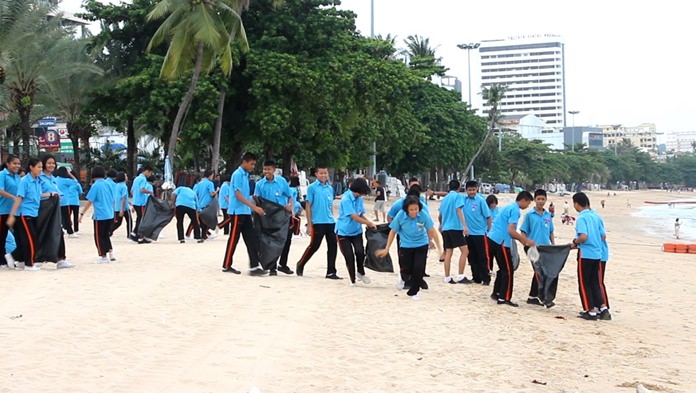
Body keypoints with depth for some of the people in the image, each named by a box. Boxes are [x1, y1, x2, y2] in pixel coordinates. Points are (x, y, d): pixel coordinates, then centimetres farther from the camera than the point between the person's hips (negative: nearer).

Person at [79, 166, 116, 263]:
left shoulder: (95, 186, -9)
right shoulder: (108, 184, 7)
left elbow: (89, 201, -11)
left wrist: (82, 213, -6)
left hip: (100, 216, -6)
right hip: (110, 215, 6)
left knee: (99, 237, 6)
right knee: (106, 235, 19)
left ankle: (103, 257, 8)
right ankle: (111, 253, 9)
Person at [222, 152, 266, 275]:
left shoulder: (246, 175, 14)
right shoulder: (238, 174, -13)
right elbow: (238, 195, -19)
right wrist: (254, 207, -23)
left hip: (245, 212, 9)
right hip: (237, 212, -9)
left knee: (251, 239, 2)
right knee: (234, 239, -1)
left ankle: (254, 266, 0)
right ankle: (226, 266, 9)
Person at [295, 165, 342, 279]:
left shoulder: (330, 188, 11)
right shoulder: (312, 187, -4)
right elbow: (308, 206, -4)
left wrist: (332, 219, 16)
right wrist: (309, 224, -7)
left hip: (330, 222, 5)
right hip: (318, 223, -5)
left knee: (333, 246, 3)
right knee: (314, 246, 2)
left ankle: (331, 272, 10)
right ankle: (300, 265, 23)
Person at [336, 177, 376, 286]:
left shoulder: (359, 199, -2)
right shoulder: (346, 199, -22)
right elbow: (355, 217, -24)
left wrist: (368, 223, -10)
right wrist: (370, 223, -18)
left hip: (356, 231, 4)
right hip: (343, 231, -4)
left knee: (360, 251, -14)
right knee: (349, 256, -3)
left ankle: (361, 273, 10)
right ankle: (352, 280, 14)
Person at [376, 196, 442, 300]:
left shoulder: (424, 215, -23)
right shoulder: (400, 215, -21)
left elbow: (432, 231, -13)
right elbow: (393, 232, -8)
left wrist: (439, 248, -13)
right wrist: (386, 249, -4)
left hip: (421, 245, 0)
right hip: (406, 245, 0)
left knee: (419, 269, -6)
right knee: (406, 269, 2)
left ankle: (413, 292, 18)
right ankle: (402, 277, 42)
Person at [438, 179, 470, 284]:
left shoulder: (445, 198, 19)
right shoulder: (458, 196, 0)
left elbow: (439, 216, 27)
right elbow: (459, 211, -15)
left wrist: (441, 225, 47)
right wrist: (465, 226, -22)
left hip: (445, 228, 7)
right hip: (455, 227, -7)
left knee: (448, 253, 7)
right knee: (464, 251, -6)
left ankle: (447, 278, 5)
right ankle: (461, 277, -12)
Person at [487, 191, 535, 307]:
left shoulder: (510, 207, 18)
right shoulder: (515, 210, -12)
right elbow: (511, 231, -20)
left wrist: (522, 240, 18)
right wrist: (526, 240, -12)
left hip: (493, 239, 10)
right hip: (501, 242, -10)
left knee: (503, 268, 19)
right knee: (508, 270, -2)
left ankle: (496, 293, 24)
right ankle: (504, 298, -1)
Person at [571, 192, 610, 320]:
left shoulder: (581, 218, -13)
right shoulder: (596, 216, 9)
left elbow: (583, 236, -24)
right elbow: (603, 236, 10)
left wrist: (575, 242, -6)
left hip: (585, 254, -7)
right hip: (597, 254, 7)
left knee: (584, 284, 4)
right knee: (595, 283, 15)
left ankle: (591, 311, 6)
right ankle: (603, 309, 9)